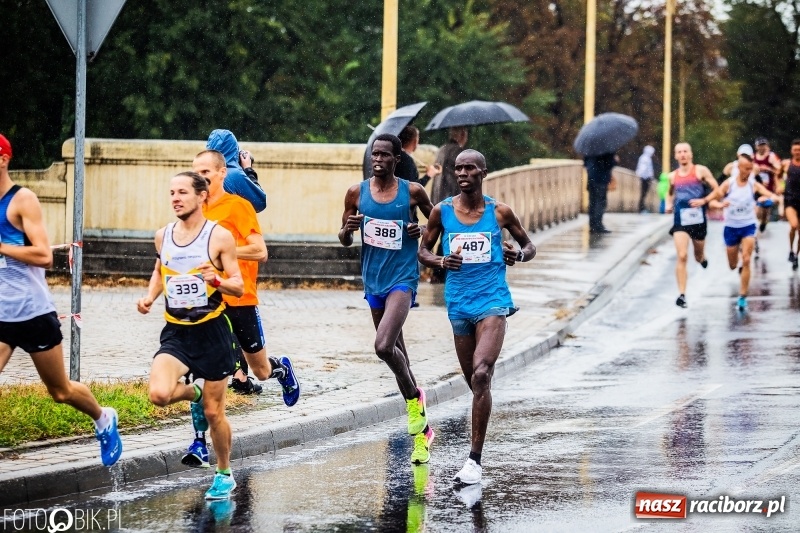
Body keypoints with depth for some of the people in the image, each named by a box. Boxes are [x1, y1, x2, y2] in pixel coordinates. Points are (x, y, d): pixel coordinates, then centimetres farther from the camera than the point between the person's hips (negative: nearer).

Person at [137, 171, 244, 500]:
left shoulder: (219, 237, -9)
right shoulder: (163, 236, 5)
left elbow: (239, 287, -8)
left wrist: (217, 281, -29)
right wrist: (150, 297, 4)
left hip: (211, 331, -3)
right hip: (176, 332, 3)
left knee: (214, 412, 4)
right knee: (159, 394, -22)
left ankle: (224, 475, 26)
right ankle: (193, 393, 13)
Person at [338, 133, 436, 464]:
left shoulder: (412, 192, -4)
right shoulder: (357, 193, 3)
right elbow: (344, 240, 10)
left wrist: (423, 232, -10)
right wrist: (348, 229, -12)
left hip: (402, 279, -5)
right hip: (373, 280, 5)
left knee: (384, 346, -25)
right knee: (395, 352, 12)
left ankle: (413, 397, 2)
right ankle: (421, 428, 24)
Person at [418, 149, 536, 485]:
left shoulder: (500, 212, 0)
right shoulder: (442, 212, 4)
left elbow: (529, 246, 12)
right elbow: (423, 251, 13)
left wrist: (519, 255, -11)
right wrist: (441, 261, -9)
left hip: (492, 302, -3)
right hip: (459, 303, 3)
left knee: (481, 375, -20)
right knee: (475, 381, 11)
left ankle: (475, 459, -21)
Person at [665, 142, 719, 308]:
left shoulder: (701, 171, -2)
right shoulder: (673, 176, 7)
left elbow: (717, 190, -3)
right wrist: (669, 204, 7)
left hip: (698, 219, -1)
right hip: (680, 220, 1)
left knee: (699, 256, 16)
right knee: (682, 257, -15)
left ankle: (702, 257, 56)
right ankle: (682, 295, -14)